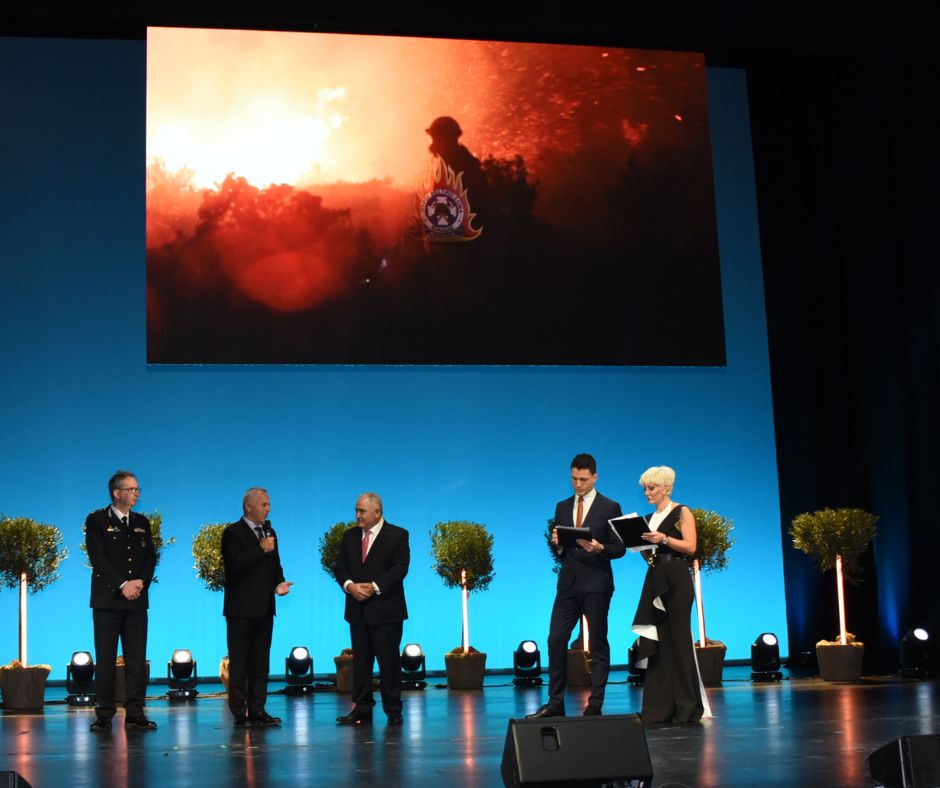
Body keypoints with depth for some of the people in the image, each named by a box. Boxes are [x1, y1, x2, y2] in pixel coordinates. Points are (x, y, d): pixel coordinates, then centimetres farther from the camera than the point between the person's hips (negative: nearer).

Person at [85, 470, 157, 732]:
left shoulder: (142, 523, 15)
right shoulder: (97, 520, 1)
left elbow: (151, 557, 9)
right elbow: (97, 557, -9)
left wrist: (141, 582, -10)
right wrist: (122, 585, -17)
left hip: (136, 601, 4)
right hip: (107, 599, -4)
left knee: (137, 659, 1)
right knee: (105, 659, -2)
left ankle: (135, 714, 5)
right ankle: (104, 715, 3)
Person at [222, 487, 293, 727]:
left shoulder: (269, 532, 15)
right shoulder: (233, 533, -7)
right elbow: (235, 564, -20)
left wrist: (279, 583, 0)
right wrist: (260, 549, -20)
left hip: (264, 608, 7)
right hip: (241, 608, -7)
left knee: (260, 662, 9)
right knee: (239, 662, -2)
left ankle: (257, 710, 14)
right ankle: (240, 713, 0)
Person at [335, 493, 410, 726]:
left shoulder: (397, 535, -2)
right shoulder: (350, 536, 13)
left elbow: (400, 568, -11)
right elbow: (340, 567, 9)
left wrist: (374, 587, -19)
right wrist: (349, 585, -11)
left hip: (386, 610, -5)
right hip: (358, 610, 5)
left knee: (389, 660, -1)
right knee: (360, 660, 6)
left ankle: (393, 710, 7)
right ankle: (362, 710, 10)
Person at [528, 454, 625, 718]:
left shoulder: (610, 507, 0)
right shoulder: (562, 507, 13)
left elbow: (619, 548, -2)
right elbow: (559, 547, 16)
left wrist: (600, 548, -21)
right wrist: (557, 542, -7)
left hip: (596, 584, -4)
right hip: (568, 583, 4)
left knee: (598, 644, 2)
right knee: (556, 639, -1)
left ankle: (595, 705, 7)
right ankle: (555, 703, 6)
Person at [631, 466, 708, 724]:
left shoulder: (681, 513, -2)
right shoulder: (651, 518, 17)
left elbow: (691, 547, -11)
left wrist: (664, 539, -21)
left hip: (676, 580, -7)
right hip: (654, 579, 7)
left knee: (678, 639, -6)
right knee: (656, 642, 2)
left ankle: (687, 706, 0)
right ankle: (660, 708, 5)